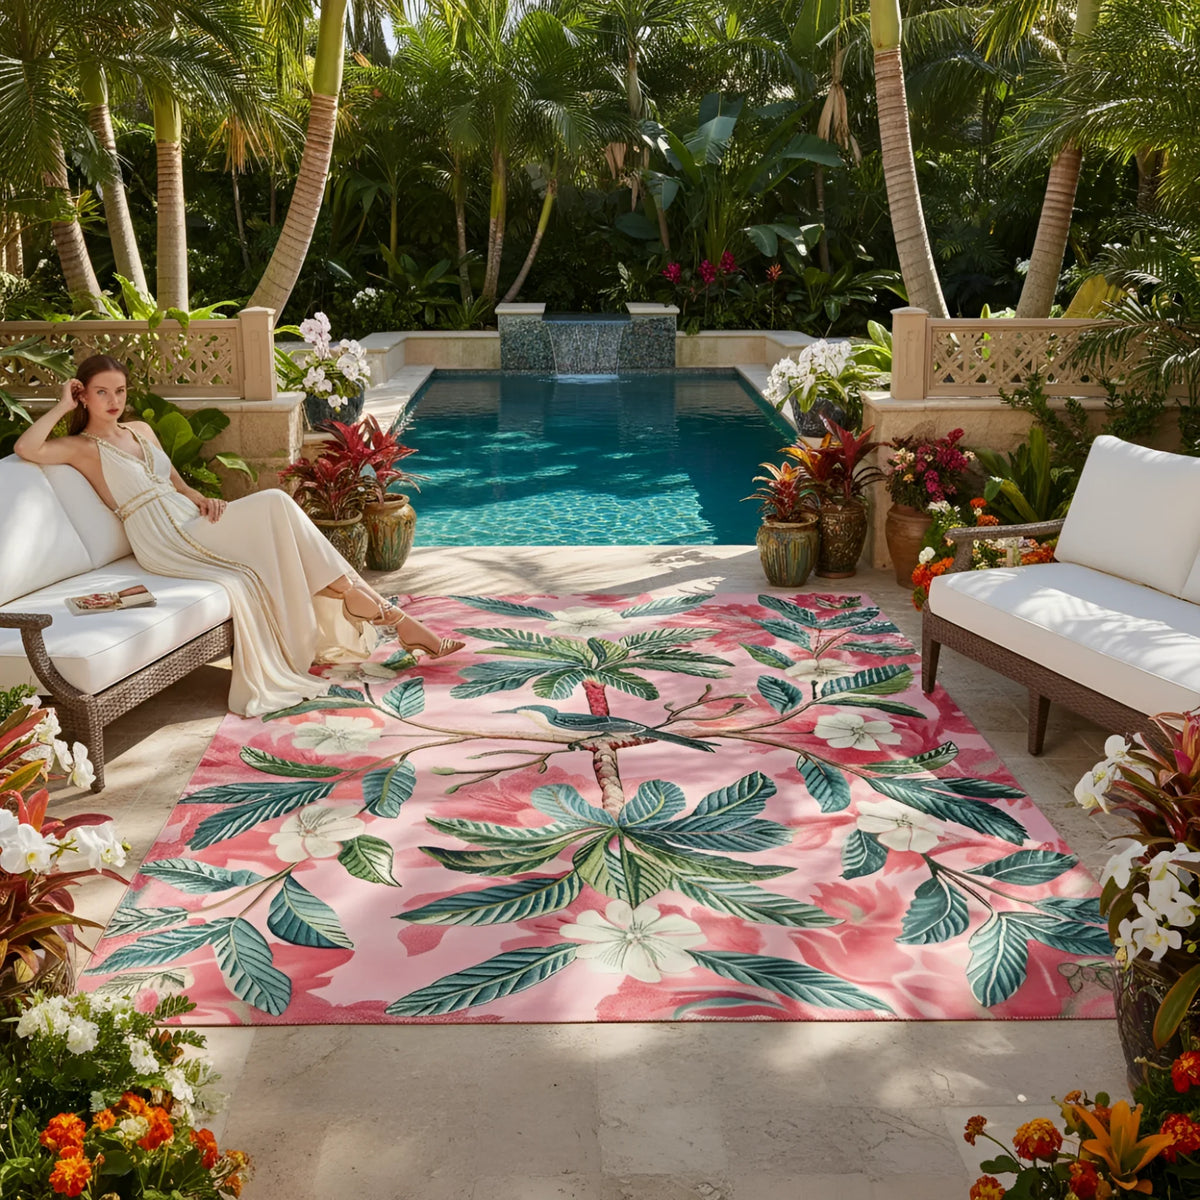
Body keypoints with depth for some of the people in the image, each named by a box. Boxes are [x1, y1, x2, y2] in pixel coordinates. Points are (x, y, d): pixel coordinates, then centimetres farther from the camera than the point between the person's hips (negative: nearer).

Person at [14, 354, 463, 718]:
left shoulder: (141, 430, 24)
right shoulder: (81, 447, 5)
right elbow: (26, 448, -14)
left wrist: (203, 500, 6)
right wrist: (63, 406, -3)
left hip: (192, 523, 7)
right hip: (166, 545, -7)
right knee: (273, 503, -26)